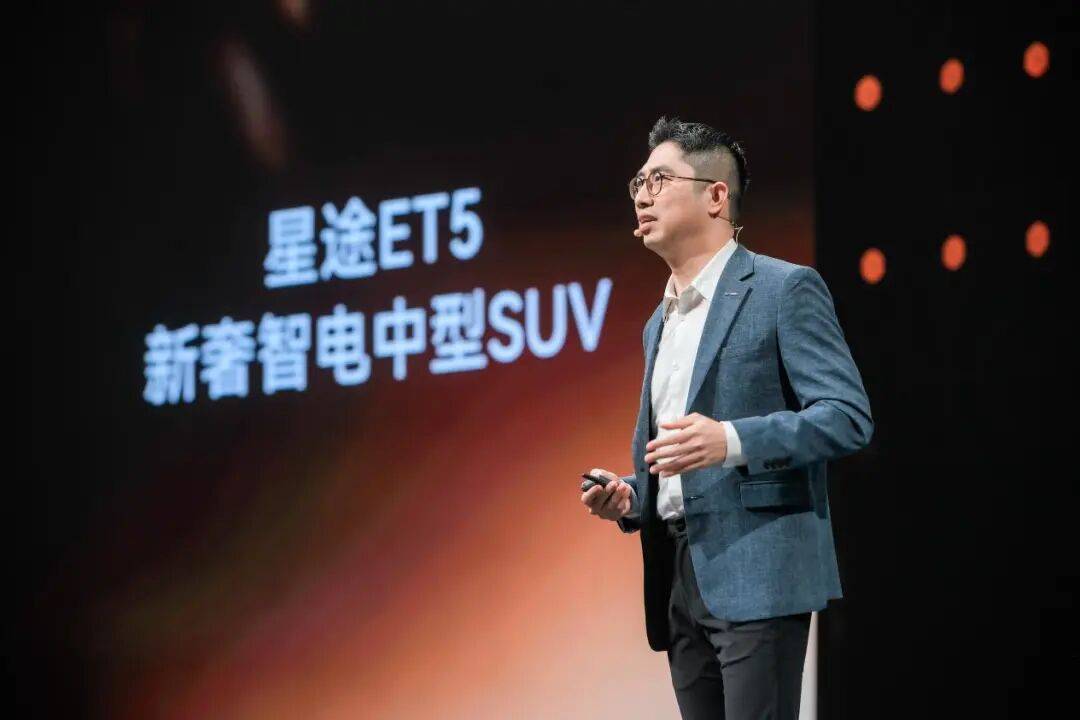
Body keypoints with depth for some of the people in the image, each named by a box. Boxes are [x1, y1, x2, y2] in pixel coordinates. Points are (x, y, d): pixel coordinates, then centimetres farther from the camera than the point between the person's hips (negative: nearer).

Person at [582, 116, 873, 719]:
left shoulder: (785, 288, -3)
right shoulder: (661, 323, 22)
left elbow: (849, 416, -12)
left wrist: (731, 441, -24)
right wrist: (627, 498, 7)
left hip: (756, 573, -8)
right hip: (680, 580, 8)